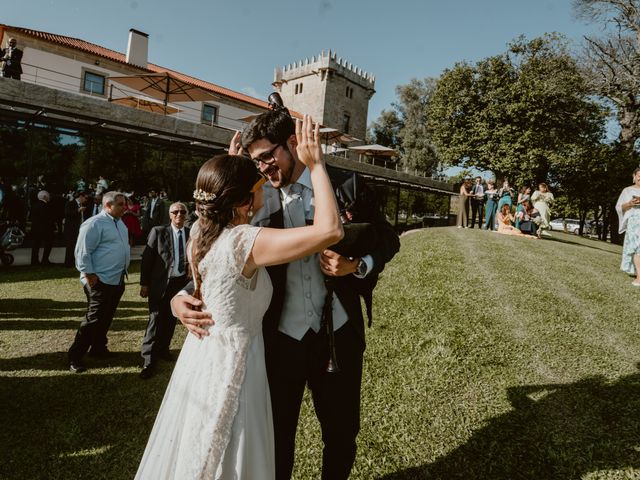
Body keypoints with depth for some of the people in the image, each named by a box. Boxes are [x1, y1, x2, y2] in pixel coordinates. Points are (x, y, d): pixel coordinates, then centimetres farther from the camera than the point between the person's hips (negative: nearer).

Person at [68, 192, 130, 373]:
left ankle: (98, 348, 32)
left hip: (117, 280, 9)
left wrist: (124, 270, 18)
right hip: (100, 281, -8)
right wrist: (89, 275, -17)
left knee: (107, 317, 17)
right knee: (94, 319, -5)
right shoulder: (94, 224, -15)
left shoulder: (119, 223, 13)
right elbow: (83, 252, -16)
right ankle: (75, 356, 8)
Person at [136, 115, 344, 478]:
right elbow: (330, 230, -35)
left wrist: (230, 166, 18)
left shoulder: (201, 231, -4)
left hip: (201, 358, 8)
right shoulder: (244, 242, -29)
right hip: (230, 367, -8)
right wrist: (316, 164, -25)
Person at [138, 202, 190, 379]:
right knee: (156, 320, -3)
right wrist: (144, 283, -6)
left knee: (171, 319, 16)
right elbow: (147, 258, -4)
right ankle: (149, 360, 7)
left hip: (182, 283, 3)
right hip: (161, 284, -3)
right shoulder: (158, 232, -4)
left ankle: (163, 349, 35)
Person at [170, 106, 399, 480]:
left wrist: (358, 265, -16)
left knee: (342, 432, 20)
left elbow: (388, 239, 3)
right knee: (277, 435, 18)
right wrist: (183, 296, -17)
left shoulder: (347, 185, -3)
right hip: (280, 338, 0)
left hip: (339, 335, 0)